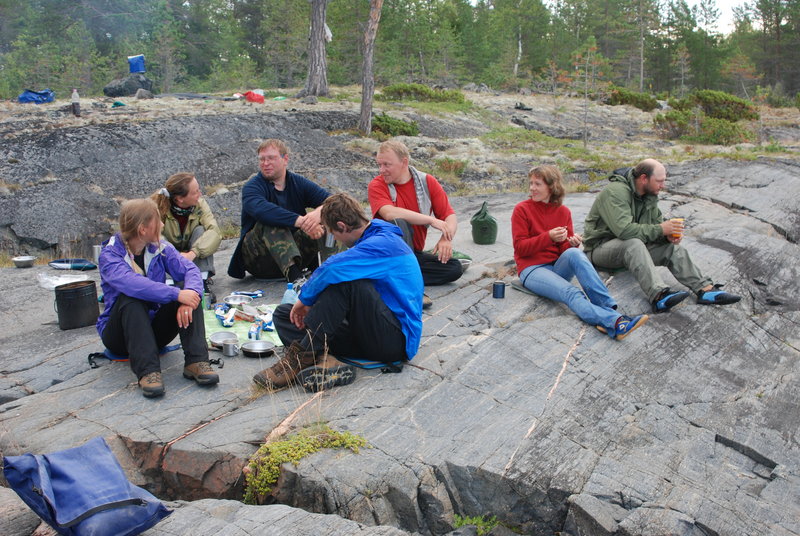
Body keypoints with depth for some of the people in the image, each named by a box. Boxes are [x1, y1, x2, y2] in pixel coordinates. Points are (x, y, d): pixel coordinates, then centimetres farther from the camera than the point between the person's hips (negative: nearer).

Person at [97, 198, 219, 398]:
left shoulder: (160, 248, 1)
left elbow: (190, 269, -14)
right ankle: (147, 370, -42)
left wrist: (191, 293, -36)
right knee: (130, 299, -33)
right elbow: (129, 282, -35)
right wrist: (176, 294, -43)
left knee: (190, 296, -19)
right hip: (119, 334, -4)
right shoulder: (109, 256, -14)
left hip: (156, 328, 4)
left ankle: (196, 361, -31)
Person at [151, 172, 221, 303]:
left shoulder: (200, 204, -15)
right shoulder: (157, 208, -21)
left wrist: (192, 253, -44)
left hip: (193, 258, 2)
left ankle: (202, 281, -27)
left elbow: (214, 231, -29)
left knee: (200, 230, -24)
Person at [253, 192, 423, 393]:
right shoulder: (371, 242, 16)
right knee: (283, 313, 2)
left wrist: (305, 298, -16)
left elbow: (333, 268, -30)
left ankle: (300, 357, -24)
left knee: (346, 279, -32)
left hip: (397, 338, -10)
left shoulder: (384, 243, -16)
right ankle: (325, 361, -26)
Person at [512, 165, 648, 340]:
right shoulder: (522, 210, -1)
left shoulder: (563, 212, 9)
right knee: (571, 293, -33)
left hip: (558, 266, 3)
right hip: (532, 269, -3)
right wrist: (548, 237, -22)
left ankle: (607, 306, -42)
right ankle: (615, 321, -56)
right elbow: (520, 247, -8)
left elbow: (564, 249, 8)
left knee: (574, 253, -33)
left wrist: (573, 244, -16)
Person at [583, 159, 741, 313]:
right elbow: (624, 229, -34)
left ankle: (705, 289, -13)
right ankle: (659, 296, -52)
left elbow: (657, 220, 14)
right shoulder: (616, 192, -24)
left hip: (632, 246, 9)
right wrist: (660, 229, -27)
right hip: (600, 248, -8)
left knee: (671, 247, -9)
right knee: (633, 244, -38)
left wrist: (669, 234, -10)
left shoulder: (649, 195, 6)